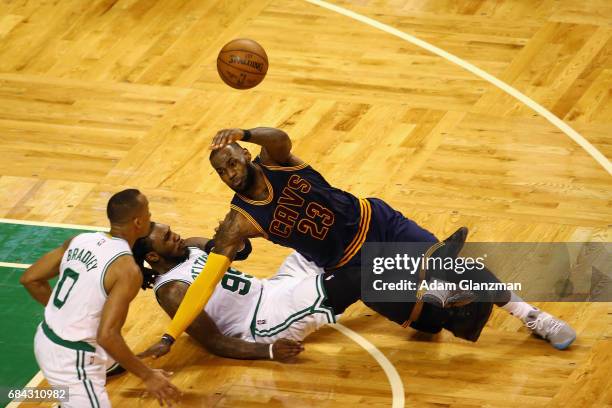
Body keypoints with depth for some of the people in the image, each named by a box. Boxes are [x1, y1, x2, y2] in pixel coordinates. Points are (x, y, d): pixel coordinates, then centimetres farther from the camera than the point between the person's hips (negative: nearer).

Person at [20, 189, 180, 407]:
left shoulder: (81, 240, 0)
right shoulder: (127, 270, -22)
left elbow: (30, 279, 8)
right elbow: (107, 336, -28)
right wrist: (147, 376, -18)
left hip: (46, 340, 9)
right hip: (72, 362, -9)